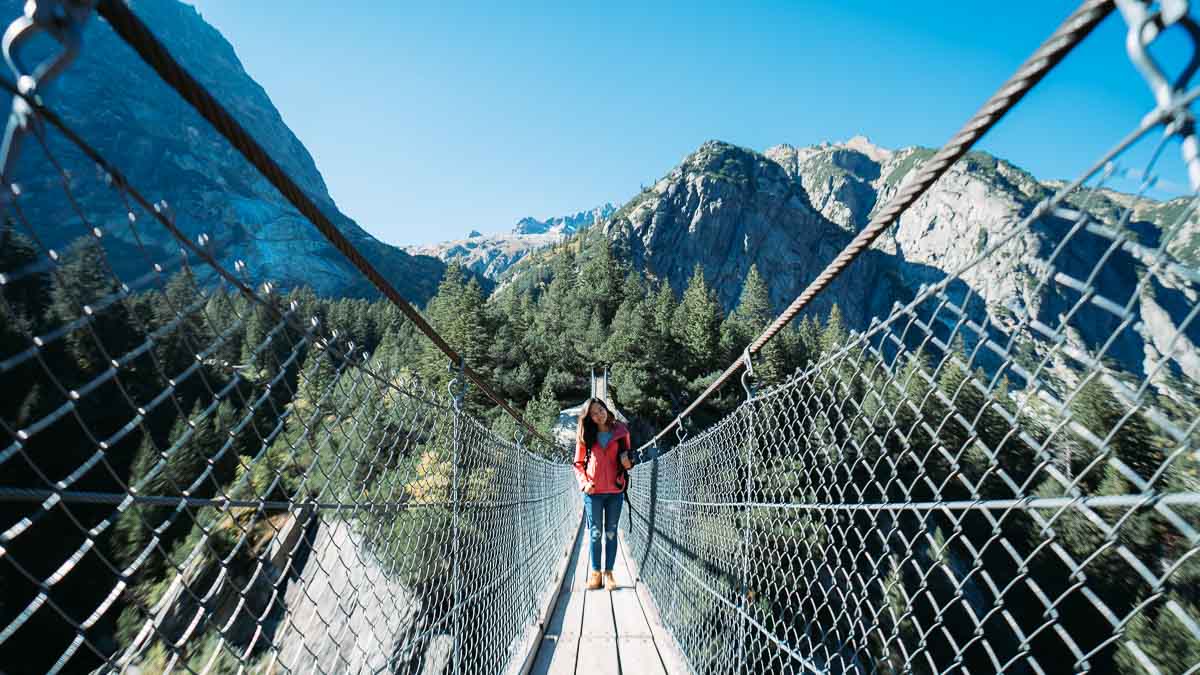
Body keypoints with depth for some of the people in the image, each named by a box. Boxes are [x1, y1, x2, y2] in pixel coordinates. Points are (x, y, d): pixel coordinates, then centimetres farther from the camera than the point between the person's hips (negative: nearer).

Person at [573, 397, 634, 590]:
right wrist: (584, 482, -9)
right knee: (595, 533, 7)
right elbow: (578, 463, 5)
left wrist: (628, 462, -8)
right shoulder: (586, 436, 1)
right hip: (593, 491, 0)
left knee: (611, 533, 8)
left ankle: (608, 572, 18)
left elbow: (627, 457, 14)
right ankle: (595, 572, 19)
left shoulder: (621, 432, 2)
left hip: (615, 490, 1)